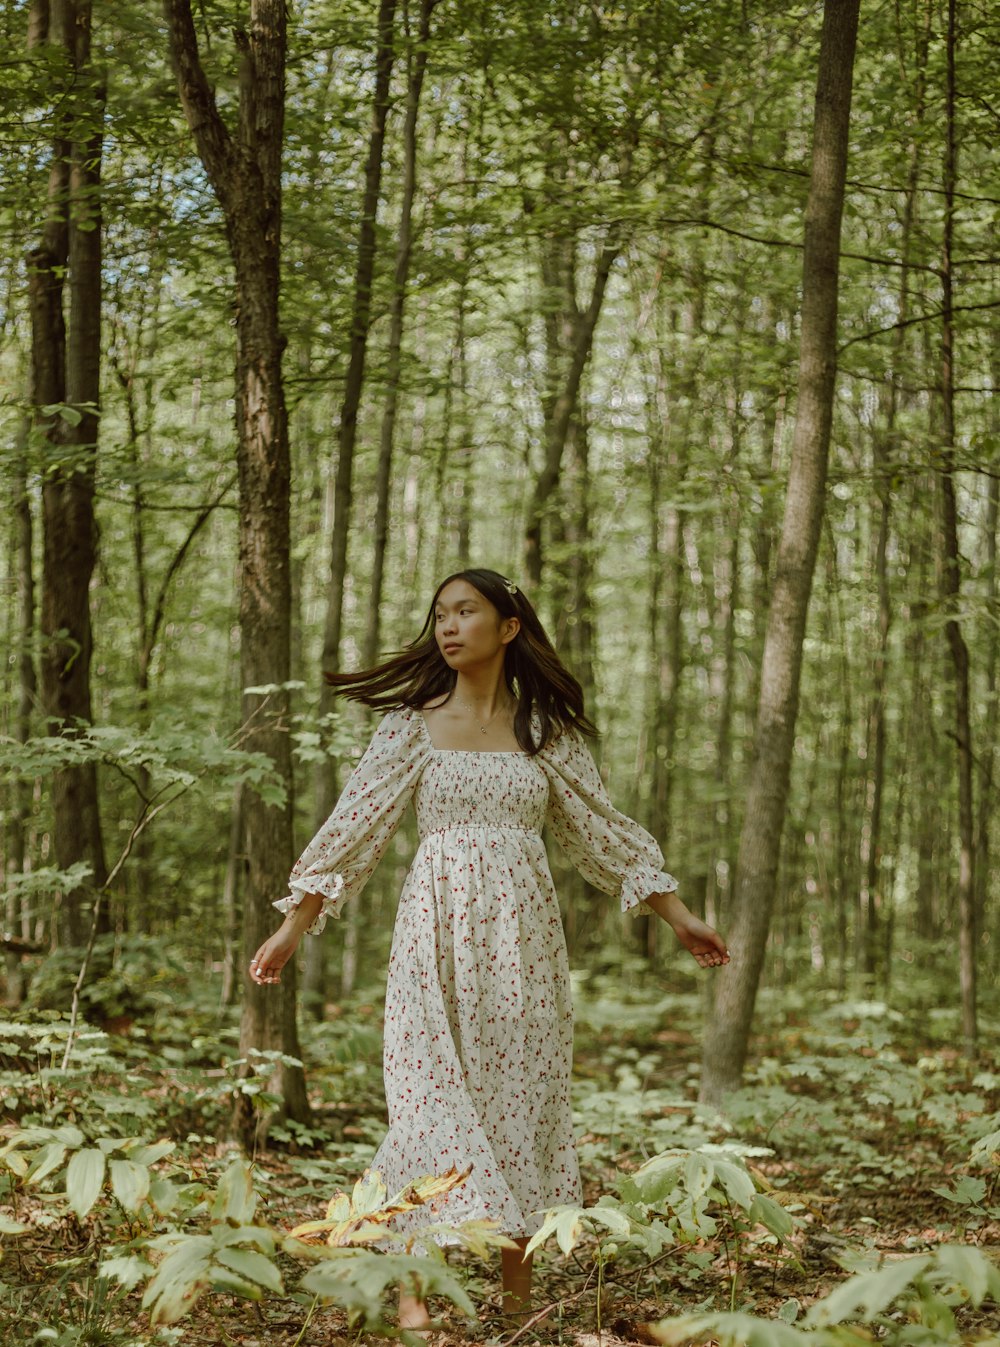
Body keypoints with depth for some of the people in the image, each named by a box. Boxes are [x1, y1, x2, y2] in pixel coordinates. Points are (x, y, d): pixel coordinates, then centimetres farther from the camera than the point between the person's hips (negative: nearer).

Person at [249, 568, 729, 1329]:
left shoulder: (547, 730, 8)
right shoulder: (414, 724, 4)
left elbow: (601, 831, 12)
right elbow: (355, 827, 3)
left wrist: (678, 916, 11)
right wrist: (293, 927, -2)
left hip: (522, 936, 2)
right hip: (438, 931, -2)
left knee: (523, 1097, 3)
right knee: (434, 1095, -6)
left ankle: (520, 1294, 11)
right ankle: (415, 1291, -4)